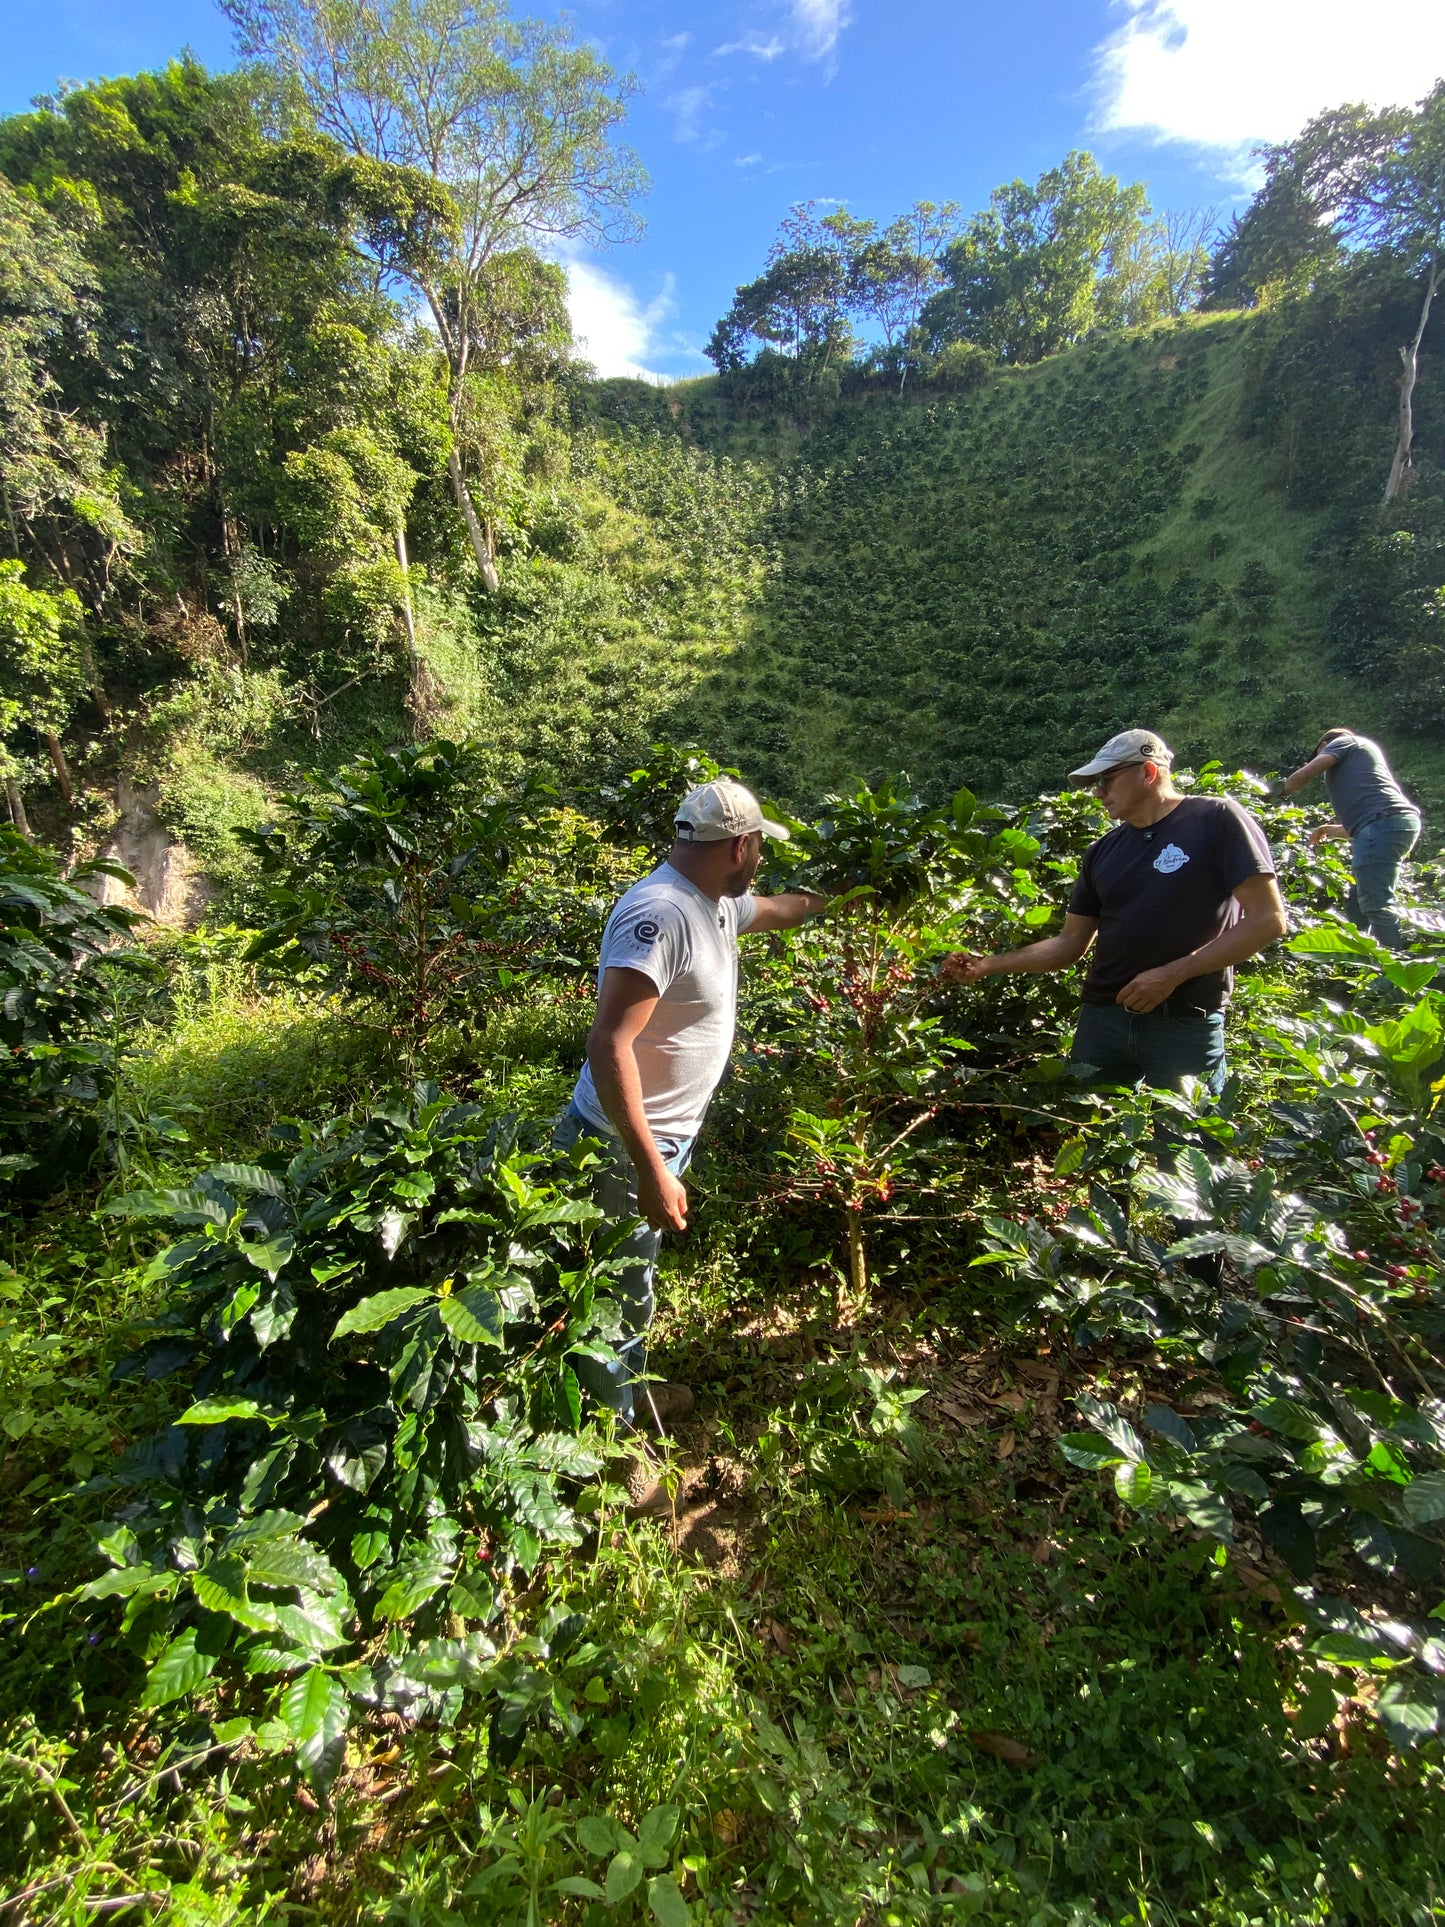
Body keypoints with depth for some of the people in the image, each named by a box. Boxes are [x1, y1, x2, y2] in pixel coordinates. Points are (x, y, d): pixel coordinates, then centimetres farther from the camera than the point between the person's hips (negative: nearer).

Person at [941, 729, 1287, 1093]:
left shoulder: (1216, 819, -3)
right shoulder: (1103, 853, 12)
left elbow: (1268, 919, -9)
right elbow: (1068, 945, 13)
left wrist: (1172, 974, -14)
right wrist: (989, 965, 3)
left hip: (1187, 1024, -4)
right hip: (1103, 1019, 5)